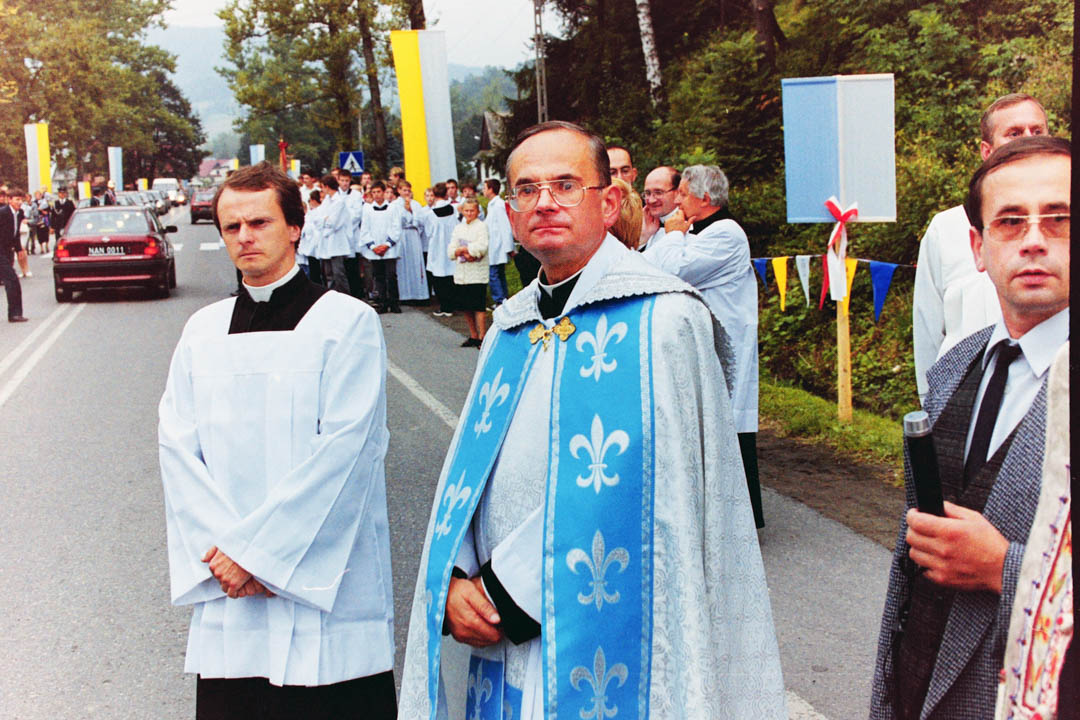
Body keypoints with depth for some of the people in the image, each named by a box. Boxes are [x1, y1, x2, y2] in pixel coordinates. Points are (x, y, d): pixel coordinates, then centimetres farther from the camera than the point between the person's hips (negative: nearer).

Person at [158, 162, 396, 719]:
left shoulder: (347, 322, -3)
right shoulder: (202, 330, 11)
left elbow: (342, 449, -12)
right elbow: (177, 448, 5)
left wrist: (255, 548, -13)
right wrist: (221, 547, -9)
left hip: (325, 586, -3)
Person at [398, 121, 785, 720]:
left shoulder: (664, 320, -12)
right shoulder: (510, 329, 9)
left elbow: (617, 491, -18)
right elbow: (468, 468, 7)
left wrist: (507, 592, -15)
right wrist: (457, 580, -10)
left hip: (602, 643, -6)